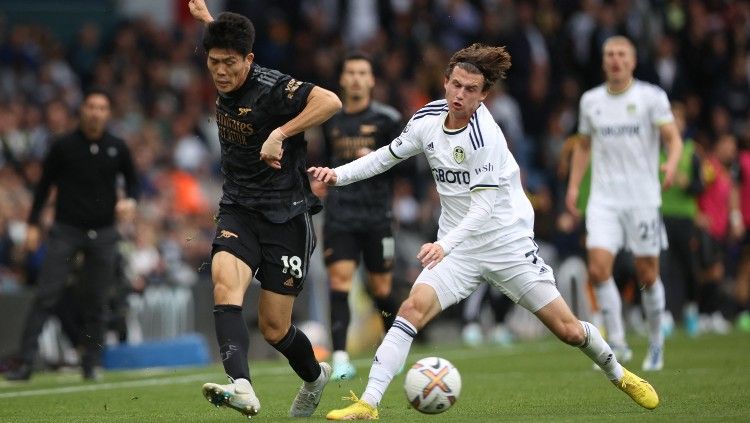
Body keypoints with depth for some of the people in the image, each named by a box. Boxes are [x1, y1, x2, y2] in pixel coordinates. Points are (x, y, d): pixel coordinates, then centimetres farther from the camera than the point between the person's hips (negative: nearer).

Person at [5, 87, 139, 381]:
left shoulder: (117, 149, 4)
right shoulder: (63, 146, 0)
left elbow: (132, 180, 16)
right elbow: (44, 185, 5)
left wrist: (130, 200, -6)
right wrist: (33, 224, 0)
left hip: (103, 234, 2)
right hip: (66, 231, -2)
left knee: (96, 302, 4)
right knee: (46, 296, -10)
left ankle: (91, 364, 13)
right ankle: (26, 362, -12)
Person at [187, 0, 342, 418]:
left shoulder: (271, 88, -17)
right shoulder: (225, 83, 3)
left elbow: (331, 101, -31)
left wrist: (280, 134, -31)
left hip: (285, 215, -5)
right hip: (238, 210, 5)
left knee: (274, 328, 0)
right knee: (225, 282, -27)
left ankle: (315, 377, 35)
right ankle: (242, 388, -42)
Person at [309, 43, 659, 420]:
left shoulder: (485, 136, -22)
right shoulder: (427, 120, -3)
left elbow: (484, 207, -25)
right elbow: (388, 155, 14)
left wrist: (444, 245, -37)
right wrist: (339, 174, 3)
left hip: (508, 242, -4)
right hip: (457, 246, 4)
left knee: (568, 329, 0)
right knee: (414, 308, -20)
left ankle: (617, 374, 29)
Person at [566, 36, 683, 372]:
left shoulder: (651, 97, -1)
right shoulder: (590, 100, 11)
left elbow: (673, 137, -7)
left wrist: (671, 164, -29)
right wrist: (573, 186, 11)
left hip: (643, 198, -2)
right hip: (604, 199, 2)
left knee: (647, 274, 2)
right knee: (598, 268, -15)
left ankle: (656, 342, 22)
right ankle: (617, 343, -6)